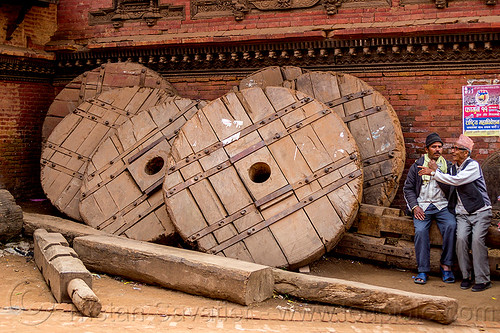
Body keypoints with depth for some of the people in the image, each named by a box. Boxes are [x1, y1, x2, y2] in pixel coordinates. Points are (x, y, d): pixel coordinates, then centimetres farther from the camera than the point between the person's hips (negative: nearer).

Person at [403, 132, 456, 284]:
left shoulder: (447, 165, 11)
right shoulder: (417, 165, 10)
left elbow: (450, 189, -1)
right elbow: (408, 188, 10)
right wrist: (415, 207, -4)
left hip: (442, 206, 1)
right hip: (422, 206, 0)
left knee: (451, 226, -29)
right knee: (420, 231, -27)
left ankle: (446, 265, -16)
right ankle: (423, 271, -18)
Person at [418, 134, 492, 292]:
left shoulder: (473, 166, -9)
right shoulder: (453, 167, 14)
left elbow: (456, 180, -20)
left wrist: (435, 172, -11)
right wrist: (431, 172, 14)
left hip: (480, 211, -5)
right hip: (462, 213, 5)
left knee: (477, 239, -22)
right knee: (461, 238, -18)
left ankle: (483, 280, -13)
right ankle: (466, 276, -5)